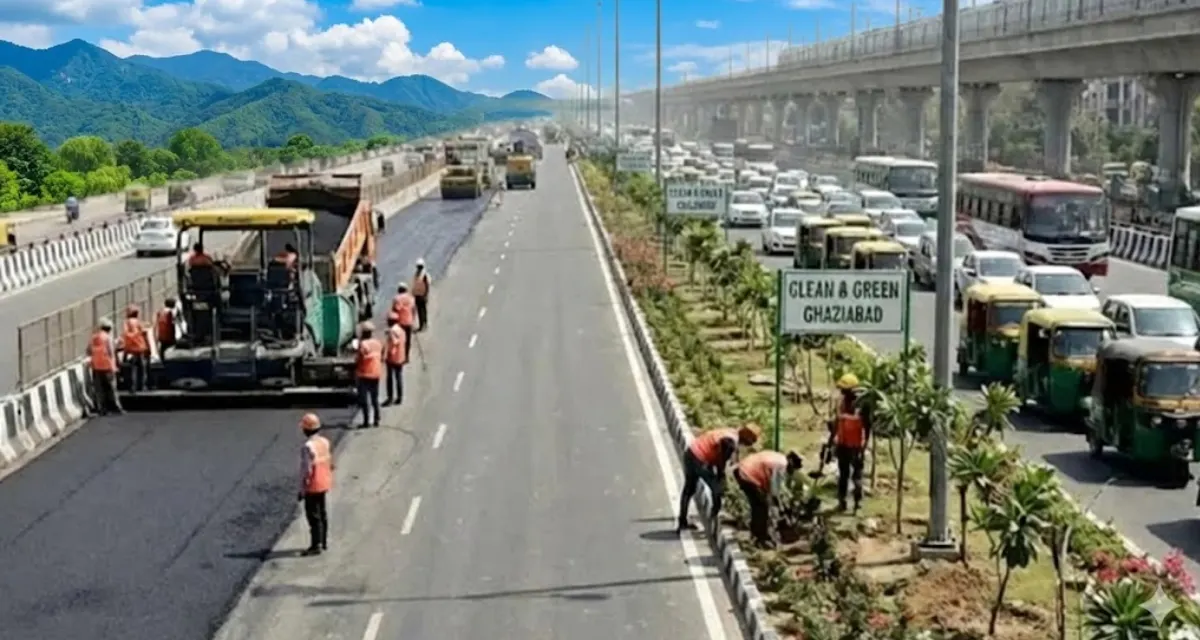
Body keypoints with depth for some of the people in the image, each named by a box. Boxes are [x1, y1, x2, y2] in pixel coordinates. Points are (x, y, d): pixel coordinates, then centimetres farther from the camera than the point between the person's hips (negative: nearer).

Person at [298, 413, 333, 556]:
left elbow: (306, 470, -22)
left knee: (313, 516, 0)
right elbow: (330, 464, 9)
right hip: (324, 484, 8)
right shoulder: (325, 442, 2)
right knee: (322, 513, 18)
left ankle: (316, 545, 4)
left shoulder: (308, 446, -23)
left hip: (312, 487, -8)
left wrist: (302, 489, -14)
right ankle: (324, 542, 28)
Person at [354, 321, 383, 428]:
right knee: (375, 398, 14)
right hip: (376, 374, 6)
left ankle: (366, 421, -3)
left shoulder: (363, 344, -16)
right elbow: (381, 358, 8)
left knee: (363, 399, 0)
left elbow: (358, 360, -15)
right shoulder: (378, 343, 4)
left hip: (364, 375, -6)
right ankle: (376, 420, 16)